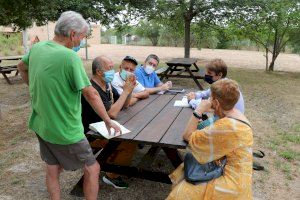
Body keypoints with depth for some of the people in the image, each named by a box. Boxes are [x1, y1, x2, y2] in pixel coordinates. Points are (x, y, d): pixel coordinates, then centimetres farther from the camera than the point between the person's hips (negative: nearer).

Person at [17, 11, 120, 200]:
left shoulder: (37, 48, -1)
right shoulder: (70, 57, -24)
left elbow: (22, 67, 20)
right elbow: (91, 94, -21)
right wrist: (108, 121, -11)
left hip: (41, 125, 8)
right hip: (65, 131, -8)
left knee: (53, 169, 22)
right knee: (93, 170, 10)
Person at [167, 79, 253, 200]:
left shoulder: (228, 126, -31)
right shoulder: (233, 113, -1)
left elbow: (188, 137, -21)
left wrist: (198, 111, -19)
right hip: (225, 167, 9)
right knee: (183, 171, 8)